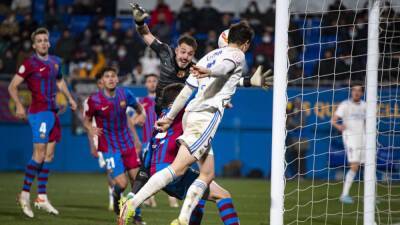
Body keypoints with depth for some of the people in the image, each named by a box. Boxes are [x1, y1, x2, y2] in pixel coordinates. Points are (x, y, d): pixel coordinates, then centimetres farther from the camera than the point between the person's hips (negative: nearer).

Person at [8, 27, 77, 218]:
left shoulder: (55, 62, 13)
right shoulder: (29, 63, -8)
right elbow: (13, 86, -9)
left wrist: (69, 98, 21)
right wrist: (19, 105, -20)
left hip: (53, 112, 7)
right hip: (38, 112, -7)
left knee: (49, 155, 7)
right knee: (39, 155, -13)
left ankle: (42, 197, 11)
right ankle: (25, 194, -5)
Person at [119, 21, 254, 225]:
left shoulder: (209, 56, 27)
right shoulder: (237, 55, 5)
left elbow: (186, 90, 25)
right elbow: (223, 66, -21)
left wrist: (169, 117, 27)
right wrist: (209, 72, -42)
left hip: (191, 114, 9)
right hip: (207, 116, -9)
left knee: (207, 174, 11)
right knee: (178, 168, -16)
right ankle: (132, 204, -26)